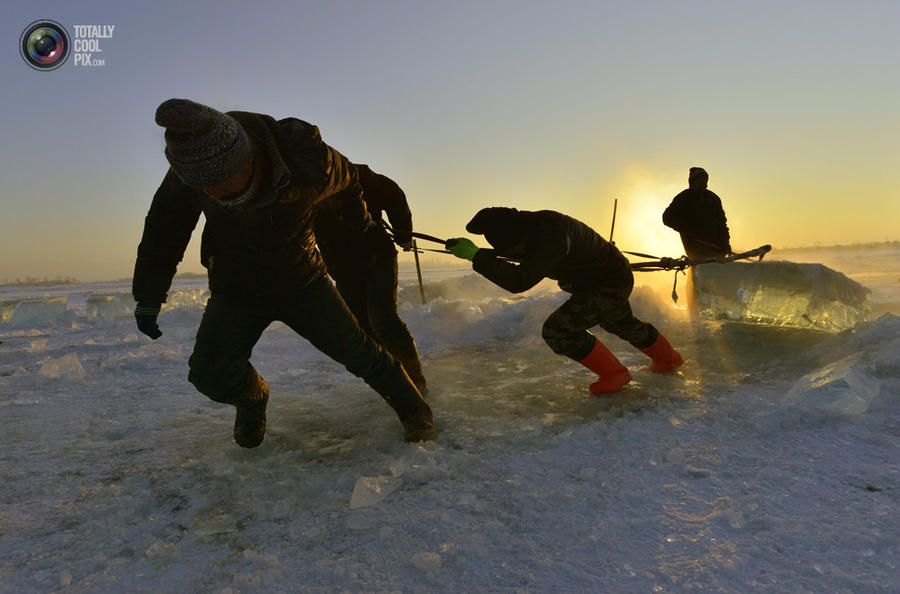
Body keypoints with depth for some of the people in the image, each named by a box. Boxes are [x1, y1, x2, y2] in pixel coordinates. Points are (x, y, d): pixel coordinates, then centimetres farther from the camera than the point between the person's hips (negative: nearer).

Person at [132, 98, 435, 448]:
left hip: (301, 282, -2)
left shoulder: (303, 160, -27)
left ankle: (411, 407, 20)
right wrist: (148, 296, 4)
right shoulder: (187, 173, -19)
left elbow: (346, 177, -3)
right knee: (210, 373, -12)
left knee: (356, 350, -5)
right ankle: (252, 398, 23)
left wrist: (358, 217, 18)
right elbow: (163, 229, -1)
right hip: (235, 290, 2)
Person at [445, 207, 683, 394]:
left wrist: (475, 255, -41)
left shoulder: (551, 236, -39)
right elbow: (526, 255, 13)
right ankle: (668, 358, 56)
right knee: (623, 324, 32)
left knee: (557, 329, -16)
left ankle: (613, 373, 2)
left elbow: (519, 281, -44)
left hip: (609, 287, -10)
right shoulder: (534, 224, -9)